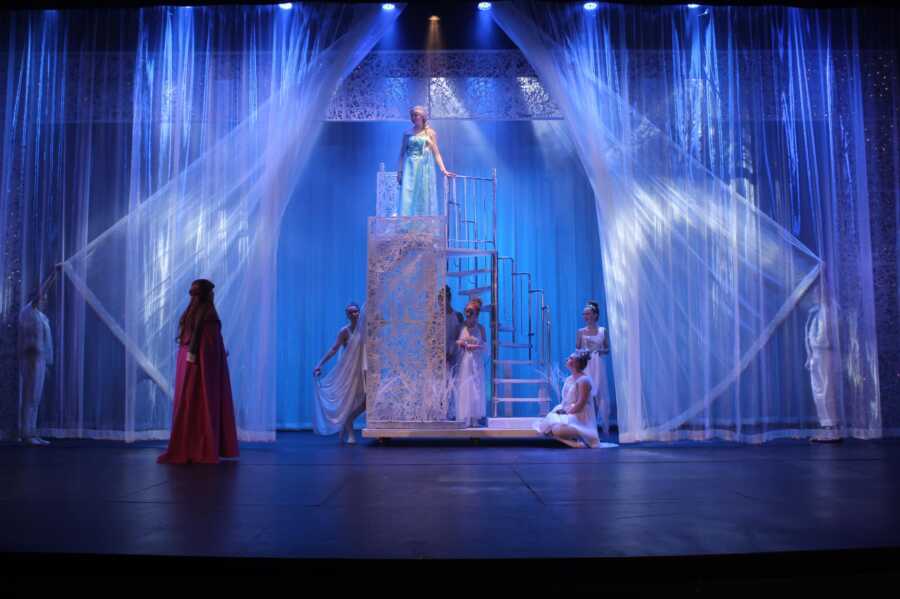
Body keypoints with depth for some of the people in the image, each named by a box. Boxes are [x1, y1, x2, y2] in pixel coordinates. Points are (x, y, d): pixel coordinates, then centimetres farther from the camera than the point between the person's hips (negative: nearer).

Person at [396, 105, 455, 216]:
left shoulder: (430, 133, 7)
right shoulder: (407, 134, 10)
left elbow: (436, 153, 5)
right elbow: (402, 153, 9)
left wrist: (444, 170, -3)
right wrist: (399, 171, 0)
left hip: (424, 168, 0)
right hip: (410, 168, 1)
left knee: (424, 197, -1)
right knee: (408, 197, -8)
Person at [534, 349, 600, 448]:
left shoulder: (584, 380, -13)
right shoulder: (569, 379, 14)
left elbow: (580, 405, -19)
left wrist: (566, 413, -17)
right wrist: (560, 410, -2)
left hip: (579, 417, -10)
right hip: (567, 413, 10)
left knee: (557, 430, -34)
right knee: (543, 424, -5)